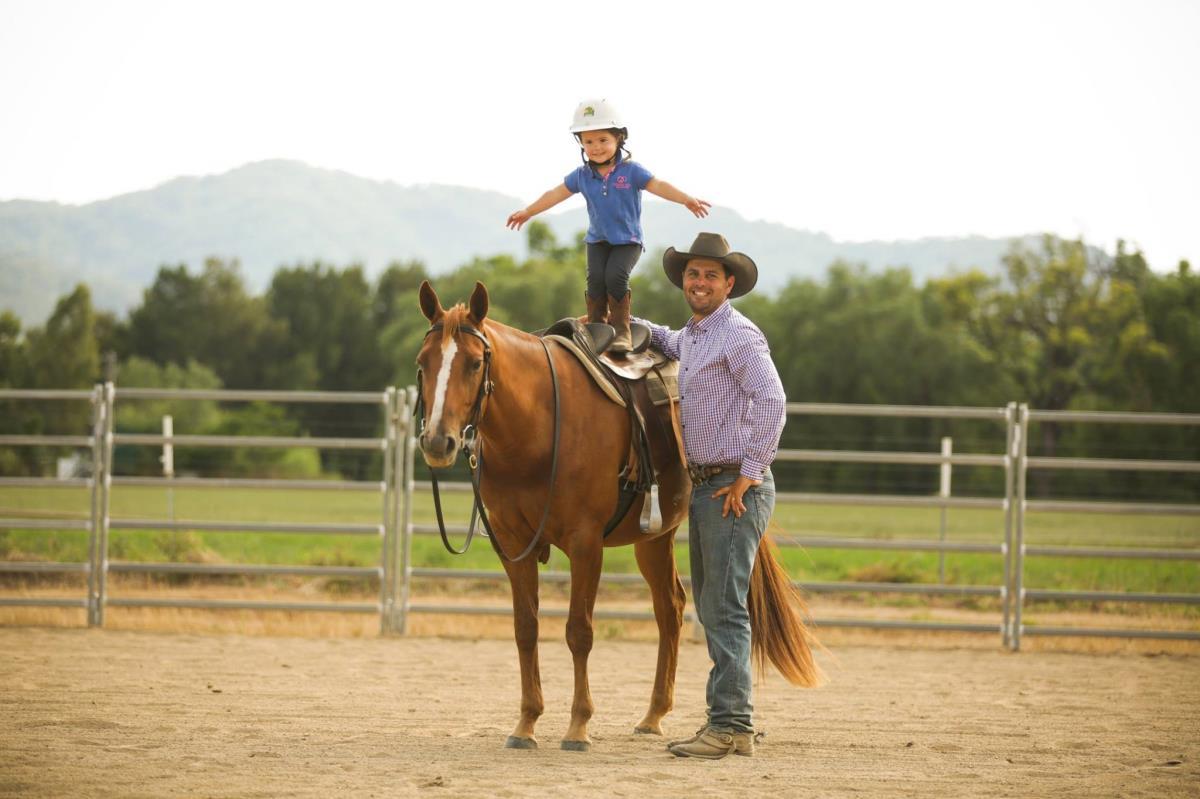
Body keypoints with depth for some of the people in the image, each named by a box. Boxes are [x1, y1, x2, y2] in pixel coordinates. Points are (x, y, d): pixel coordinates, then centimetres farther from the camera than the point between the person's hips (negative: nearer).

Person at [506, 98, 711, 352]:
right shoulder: (582, 176, 2)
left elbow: (657, 186, -16)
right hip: (598, 239, 3)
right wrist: (527, 212, 20)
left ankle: (621, 329, -10)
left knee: (616, 275, -23)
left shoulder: (631, 170, -8)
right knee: (596, 277, -18)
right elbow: (556, 194, 13)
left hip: (628, 240, -3)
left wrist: (687, 200, -29)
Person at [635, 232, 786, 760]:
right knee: (709, 607, 11)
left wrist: (749, 474, -23)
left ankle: (730, 725, -12)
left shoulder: (738, 335, -12)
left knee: (725, 608, -12)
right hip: (702, 486, 10)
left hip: (734, 488, -10)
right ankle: (732, 722, 16)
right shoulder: (692, 337, 16)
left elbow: (772, 401, -24)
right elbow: (671, 345, 43)